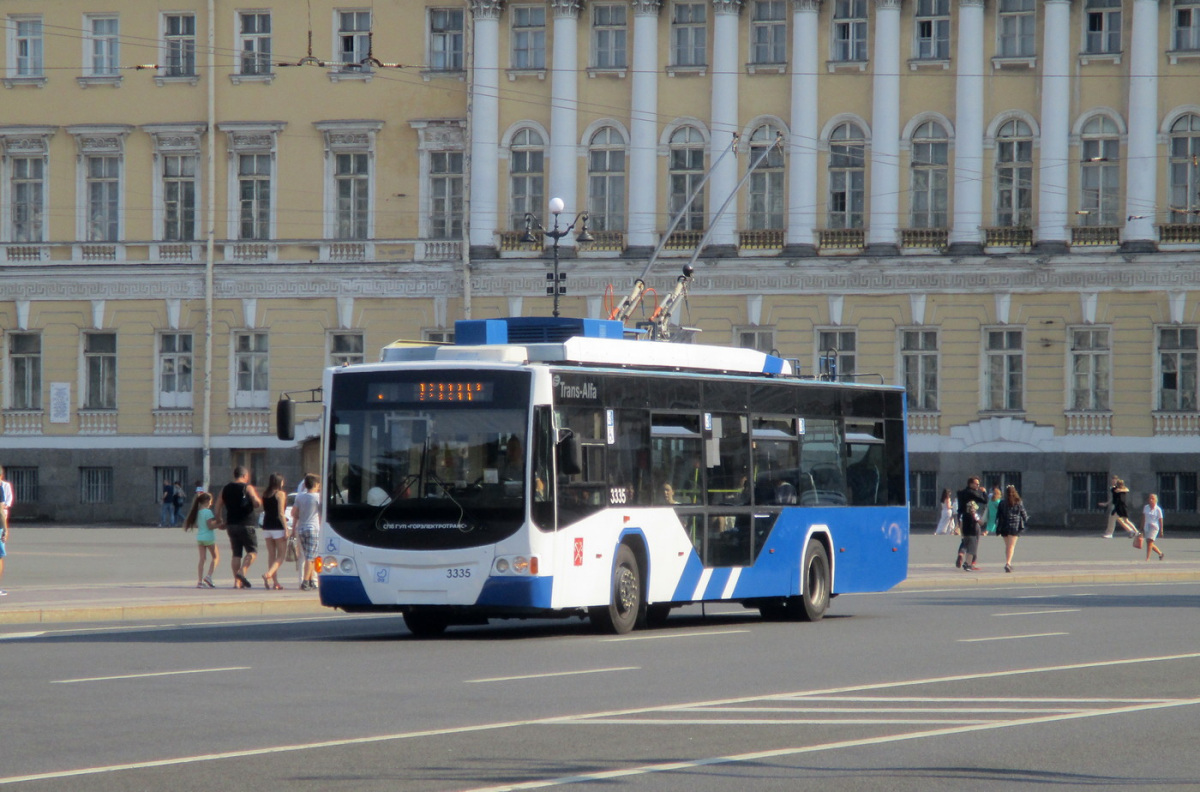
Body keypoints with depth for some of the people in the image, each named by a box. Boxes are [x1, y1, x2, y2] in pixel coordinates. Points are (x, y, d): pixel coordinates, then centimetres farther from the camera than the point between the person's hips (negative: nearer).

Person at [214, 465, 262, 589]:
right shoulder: (248, 488, -6)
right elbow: (257, 503, -16)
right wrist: (258, 499, 6)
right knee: (252, 551, 0)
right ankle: (242, 571, -23)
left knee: (236, 553, 10)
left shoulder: (225, 489, 9)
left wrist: (219, 521, 20)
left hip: (231, 525, 5)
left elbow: (218, 507, 9)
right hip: (246, 524, -5)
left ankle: (237, 581, 5)